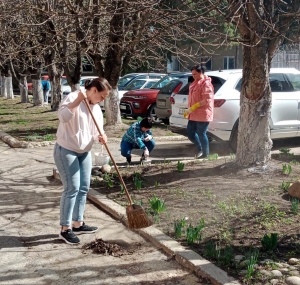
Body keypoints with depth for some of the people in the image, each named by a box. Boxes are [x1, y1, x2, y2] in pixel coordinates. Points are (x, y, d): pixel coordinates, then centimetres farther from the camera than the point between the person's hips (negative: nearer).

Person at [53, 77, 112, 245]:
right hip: (66, 151, -8)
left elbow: (97, 131, 10)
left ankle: (78, 224, 23)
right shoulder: (73, 98, -15)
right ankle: (65, 229, -1)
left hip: (85, 152, 8)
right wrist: (77, 101, -38)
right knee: (72, 188, -10)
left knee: (84, 188, 10)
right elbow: (63, 116, -31)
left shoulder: (97, 109, 8)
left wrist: (100, 137, -13)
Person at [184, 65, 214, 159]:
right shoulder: (195, 83, 16)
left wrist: (193, 107, -25)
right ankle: (200, 149, 30)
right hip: (194, 114, 9)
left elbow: (207, 100, -22)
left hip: (202, 114, -9)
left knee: (201, 134, -2)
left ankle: (206, 153, 13)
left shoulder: (206, 84, -14)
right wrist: (189, 110, 21)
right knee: (190, 133, 11)